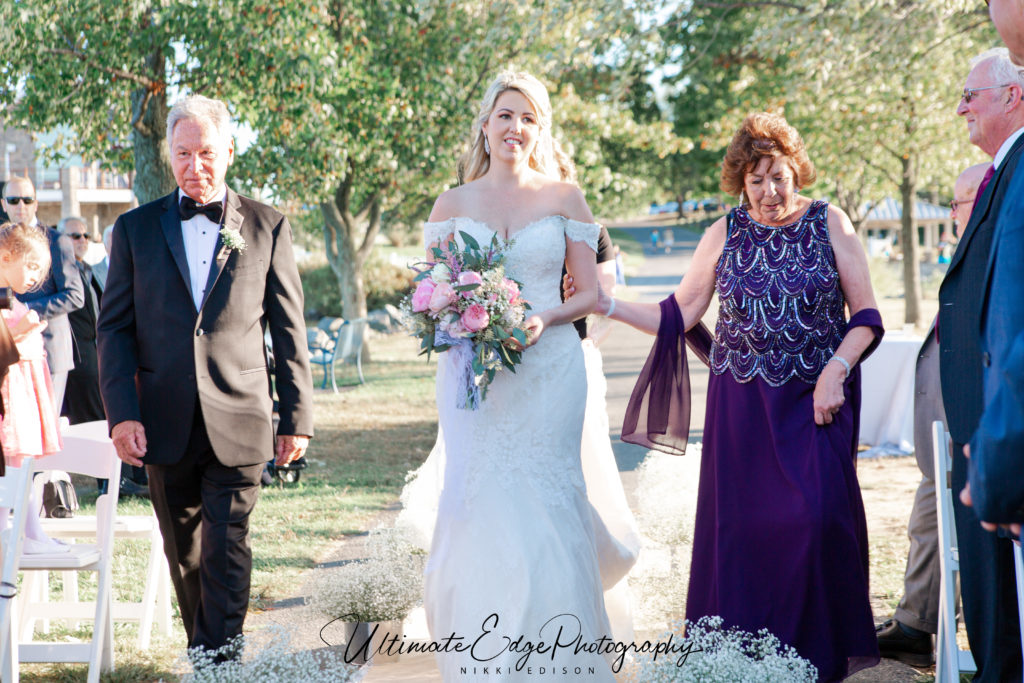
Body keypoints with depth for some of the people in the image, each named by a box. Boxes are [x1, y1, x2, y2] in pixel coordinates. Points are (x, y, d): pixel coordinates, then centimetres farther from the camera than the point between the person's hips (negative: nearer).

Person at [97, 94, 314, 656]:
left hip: (238, 423, -2)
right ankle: (202, 656, 28)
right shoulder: (136, 229, 6)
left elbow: (288, 331, 5)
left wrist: (297, 417, 2)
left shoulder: (267, 228, 4)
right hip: (166, 425, 2)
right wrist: (122, 414, -6)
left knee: (227, 552, -5)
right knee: (184, 555, 13)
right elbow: (114, 329, 4)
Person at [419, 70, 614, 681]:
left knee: (546, 508, -4)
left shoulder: (564, 198, 6)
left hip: (549, 370, -1)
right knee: (479, 506, -3)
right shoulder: (453, 203, 9)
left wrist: (544, 320, -13)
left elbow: (590, 292, 6)